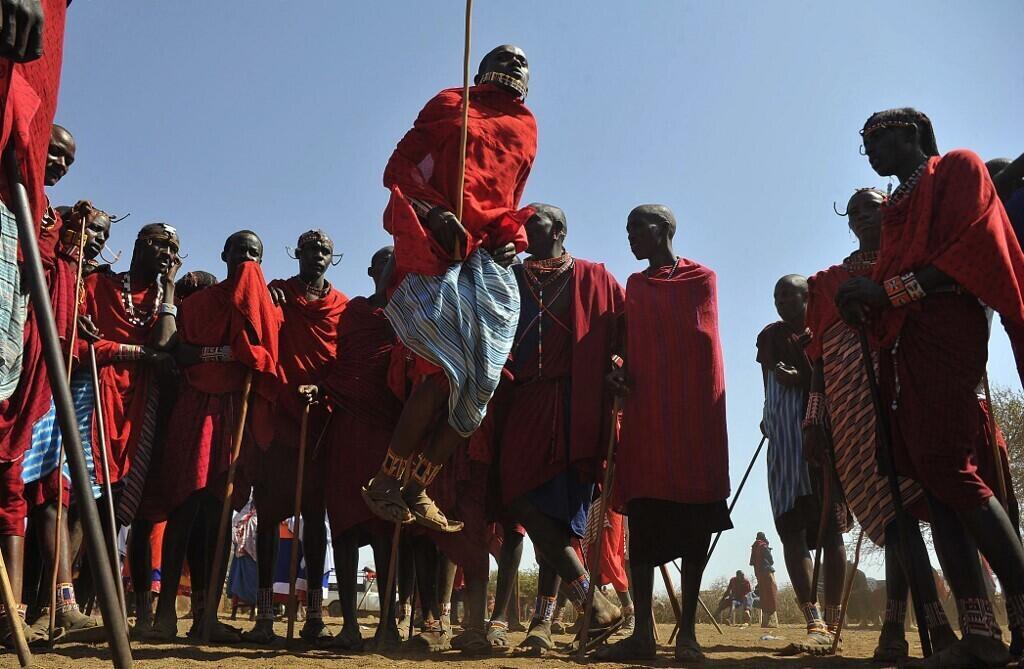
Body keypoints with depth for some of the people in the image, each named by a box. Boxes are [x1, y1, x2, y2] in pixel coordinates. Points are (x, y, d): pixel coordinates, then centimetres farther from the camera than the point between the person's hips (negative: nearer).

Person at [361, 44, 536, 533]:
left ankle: (418, 488, 4)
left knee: (481, 378, -6)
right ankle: (386, 481, -6)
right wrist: (433, 211, -13)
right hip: (434, 245, -5)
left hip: (488, 257, 5)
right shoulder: (450, 104, 13)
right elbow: (398, 167, 4)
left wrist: (510, 238, 1)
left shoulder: (526, 128, 24)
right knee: (447, 368, -20)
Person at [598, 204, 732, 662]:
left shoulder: (702, 278, 8)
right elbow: (633, 344, 17)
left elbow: (700, 341, 5)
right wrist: (619, 372, -4)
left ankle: (687, 632, 0)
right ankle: (642, 633, 0)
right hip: (645, 413, 4)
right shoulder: (635, 285, 20)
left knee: (693, 519, -4)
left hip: (693, 412, -3)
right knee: (644, 519, -2)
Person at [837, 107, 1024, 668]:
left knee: (946, 468, -18)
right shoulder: (895, 207, 28)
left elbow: (972, 251, -7)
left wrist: (888, 290, -11)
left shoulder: (957, 168, 8)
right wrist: (866, 304, 0)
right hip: (898, 344, 7)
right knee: (930, 476, -3)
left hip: (942, 333, -7)